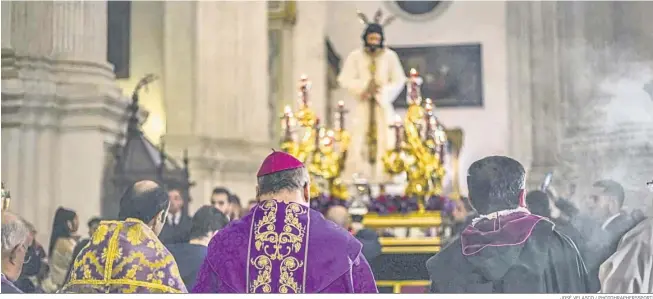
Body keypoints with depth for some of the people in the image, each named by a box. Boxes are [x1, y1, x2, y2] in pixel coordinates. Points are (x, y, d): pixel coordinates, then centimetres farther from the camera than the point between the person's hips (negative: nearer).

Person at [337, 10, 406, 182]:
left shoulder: (390, 56, 2)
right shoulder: (355, 56, 3)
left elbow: (399, 80, 2)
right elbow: (345, 79, -2)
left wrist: (382, 91, -13)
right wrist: (364, 86, -16)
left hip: (383, 105, 0)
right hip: (362, 106, 0)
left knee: (384, 141, -7)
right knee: (359, 141, -7)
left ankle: (383, 179, -6)